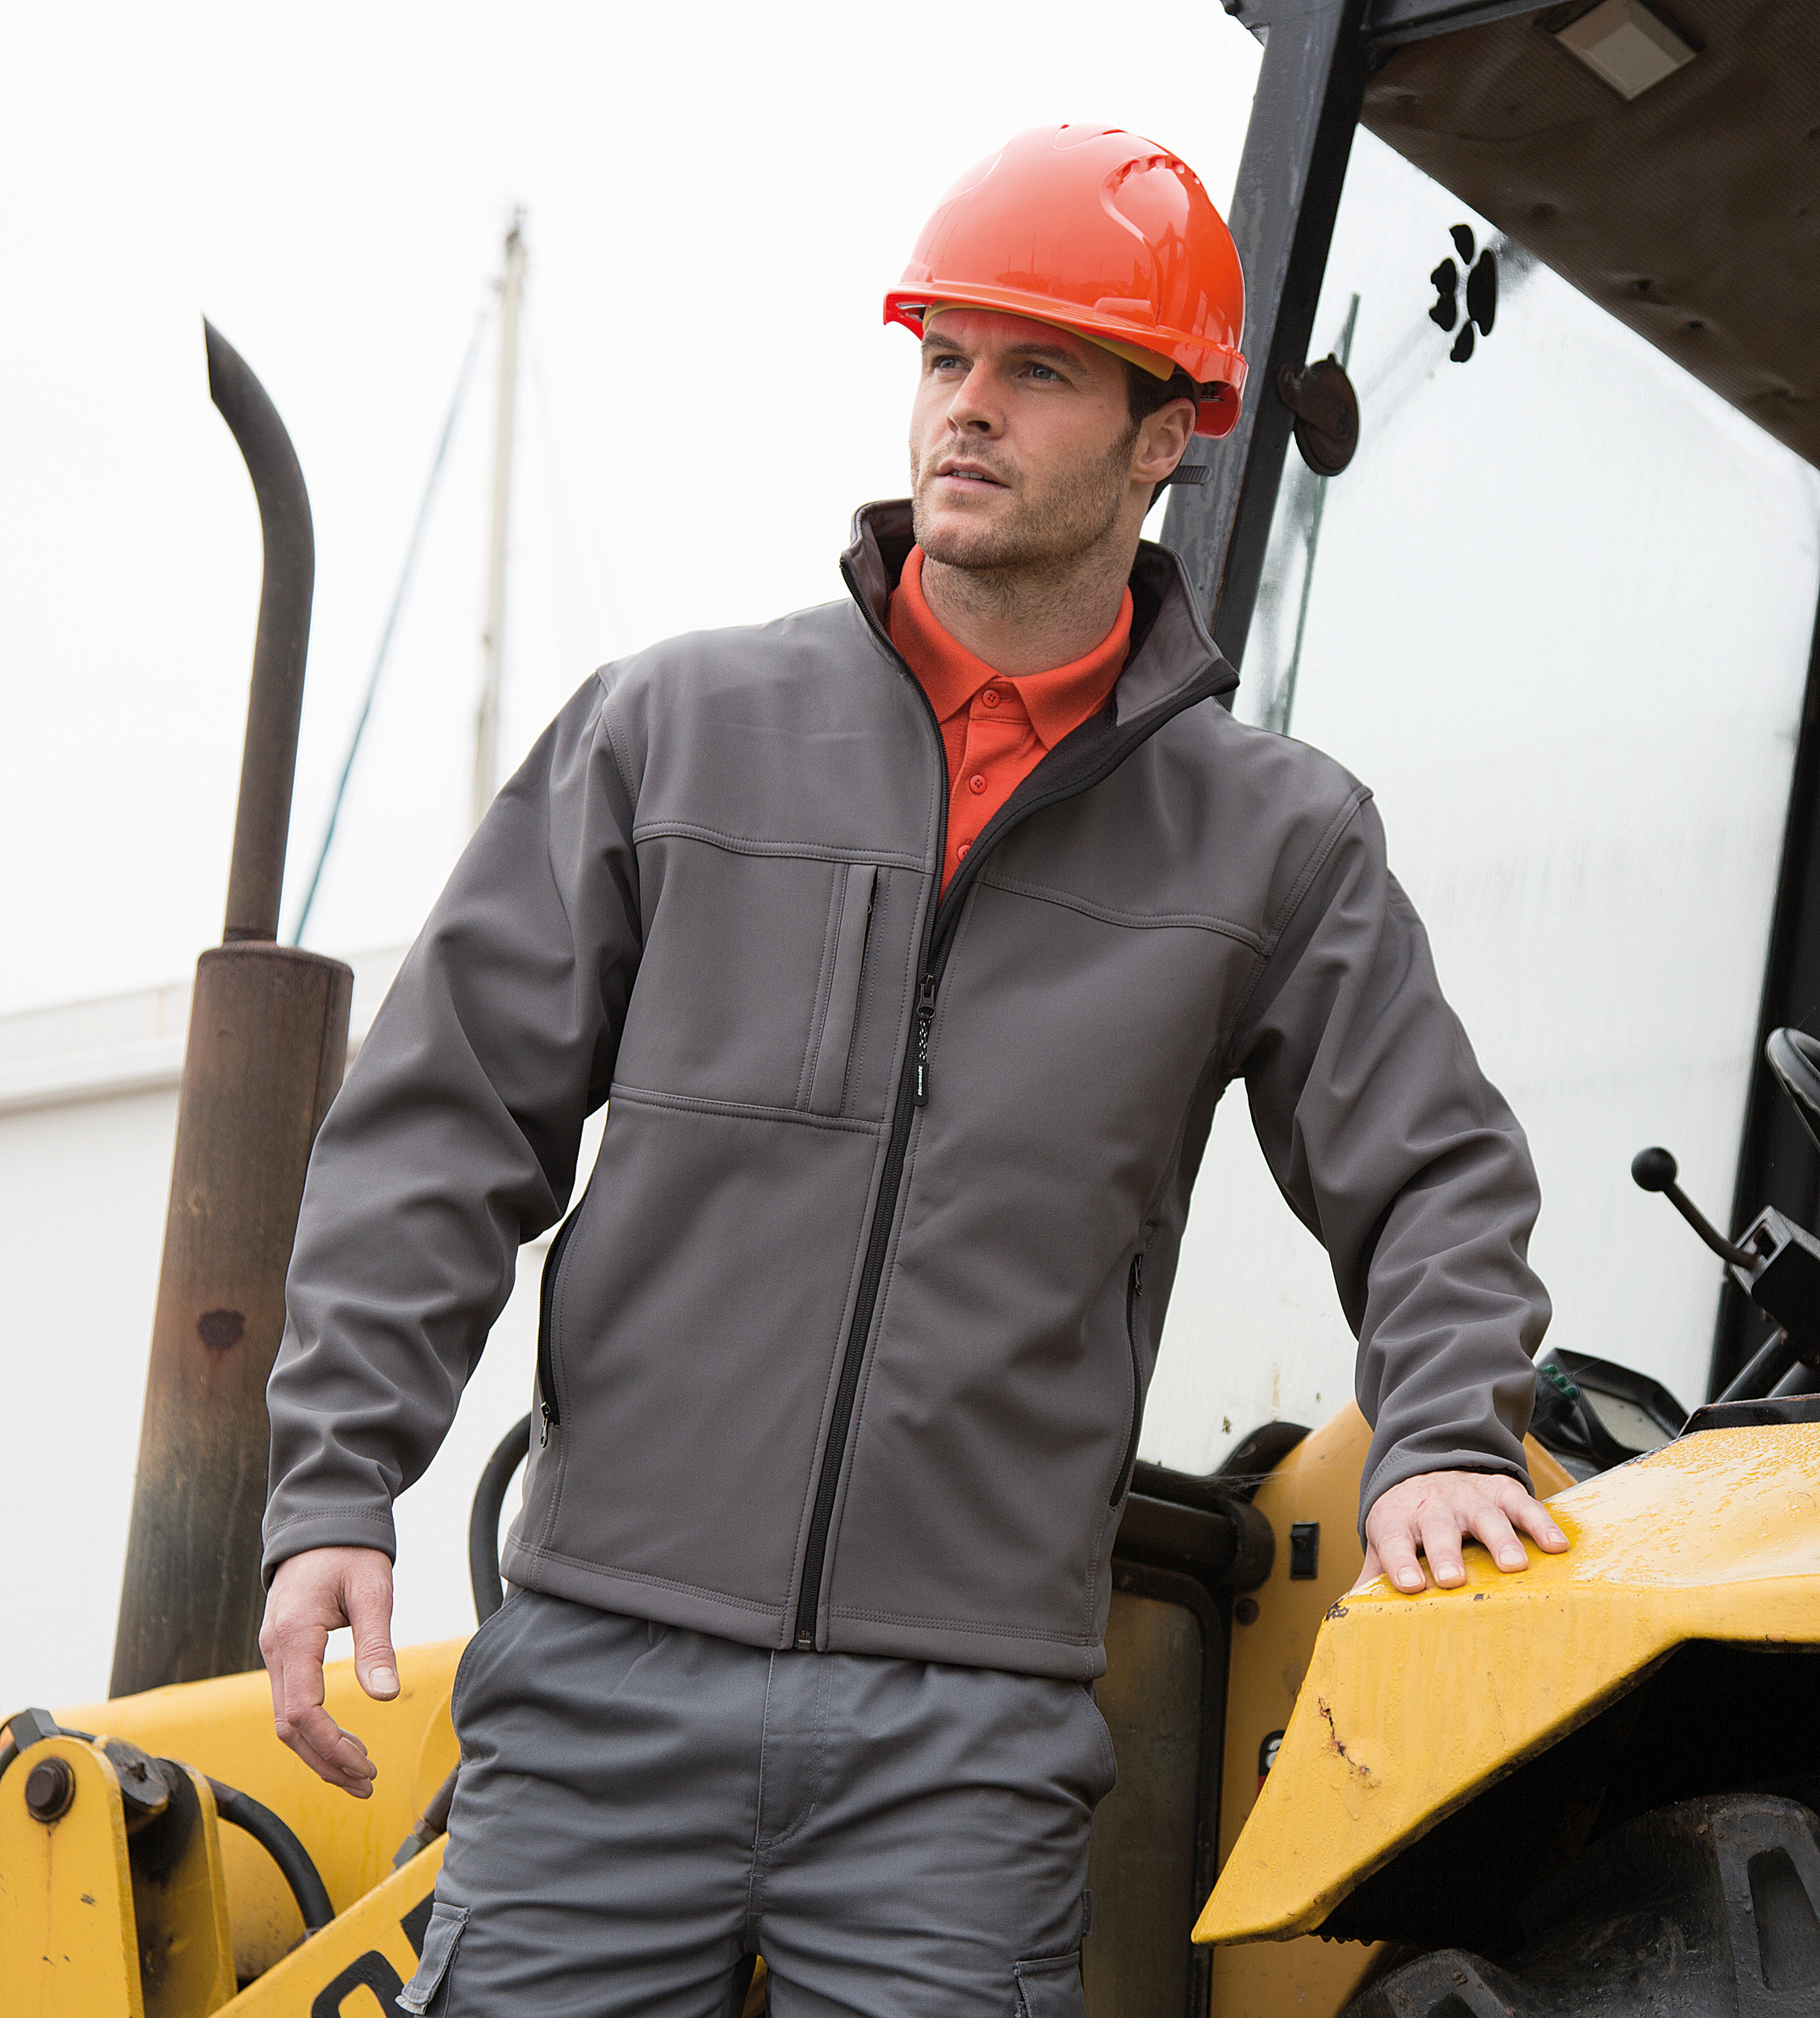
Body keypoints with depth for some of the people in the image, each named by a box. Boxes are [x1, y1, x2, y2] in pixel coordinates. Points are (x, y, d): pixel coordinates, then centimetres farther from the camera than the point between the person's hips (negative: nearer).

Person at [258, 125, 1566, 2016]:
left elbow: (1437, 1183, 14)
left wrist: (1446, 1438, -5)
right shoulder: (673, 729, 7)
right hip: (610, 1686, 0)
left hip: (972, 1734, 0)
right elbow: (442, 1124, 6)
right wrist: (334, 1489, -2)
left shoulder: (1273, 840, 8)